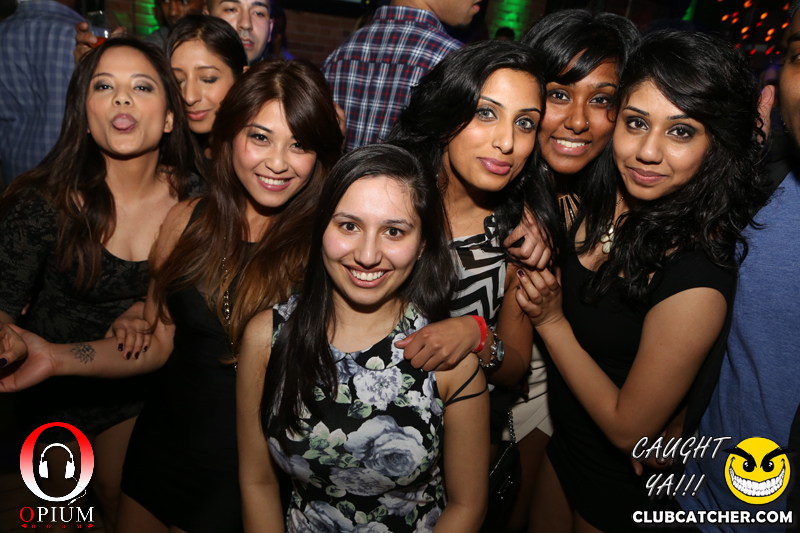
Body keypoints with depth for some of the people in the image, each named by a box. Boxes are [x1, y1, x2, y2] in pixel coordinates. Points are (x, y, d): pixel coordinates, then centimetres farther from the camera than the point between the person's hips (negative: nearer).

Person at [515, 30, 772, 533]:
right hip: (563, 434, 6)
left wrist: (551, 321, -22)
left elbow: (629, 429, -24)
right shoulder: (602, 195, -14)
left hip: (623, 482, -6)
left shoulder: (696, 282, -34)